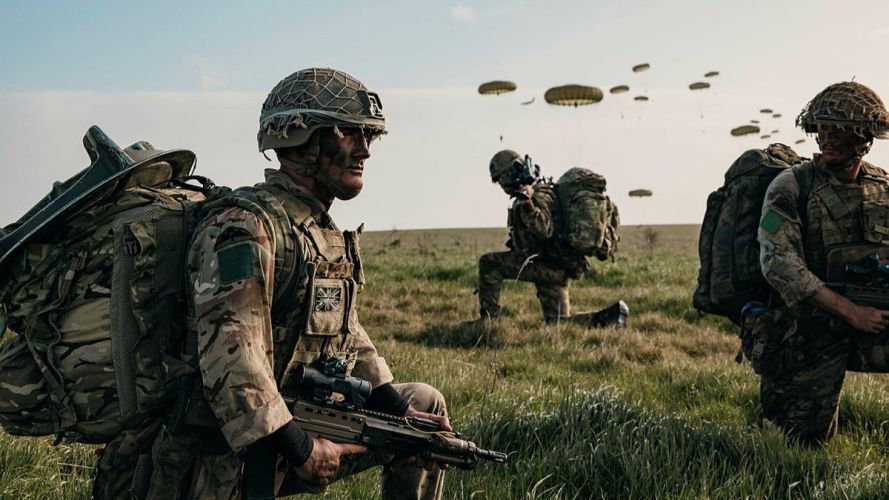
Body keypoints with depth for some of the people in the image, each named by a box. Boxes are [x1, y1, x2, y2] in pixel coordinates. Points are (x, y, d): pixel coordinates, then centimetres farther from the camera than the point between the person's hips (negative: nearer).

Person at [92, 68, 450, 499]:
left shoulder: (328, 235, 13)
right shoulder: (245, 226, -18)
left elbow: (348, 336, 18)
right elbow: (229, 354, -27)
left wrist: (397, 409, 5)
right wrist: (299, 447, -26)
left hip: (302, 427, 9)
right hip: (228, 458, -9)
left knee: (424, 406, 13)